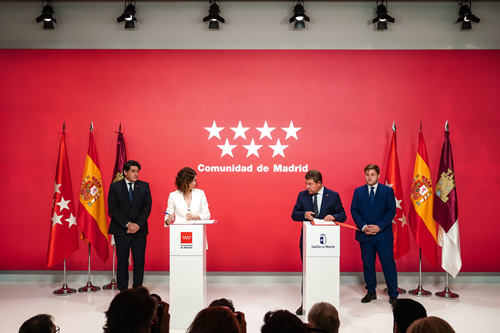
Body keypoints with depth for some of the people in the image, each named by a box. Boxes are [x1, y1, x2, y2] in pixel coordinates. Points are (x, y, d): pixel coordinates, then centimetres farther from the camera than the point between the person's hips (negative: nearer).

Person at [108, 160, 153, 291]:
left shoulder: (144, 186, 6)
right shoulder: (115, 186, 1)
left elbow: (147, 206, 1)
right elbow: (112, 208, -4)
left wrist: (138, 224, -11)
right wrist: (127, 224, -13)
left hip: (140, 230, 2)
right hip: (121, 230, -1)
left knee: (139, 260, 3)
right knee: (122, 260, 3)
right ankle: (123, 290, 13)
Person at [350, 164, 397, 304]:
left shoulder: (388, 191, 1)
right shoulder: (358, 191, 8)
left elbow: (391, 211, -4)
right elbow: (354, 210, 4)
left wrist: (379, 227, -14)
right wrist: (363, 226, -10)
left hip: (383, 234, -2)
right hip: (365, 235, 3)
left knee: (388, 264, -1)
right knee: (368, 264, 9)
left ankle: (393, 294, 9)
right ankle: (371, 292, 22)